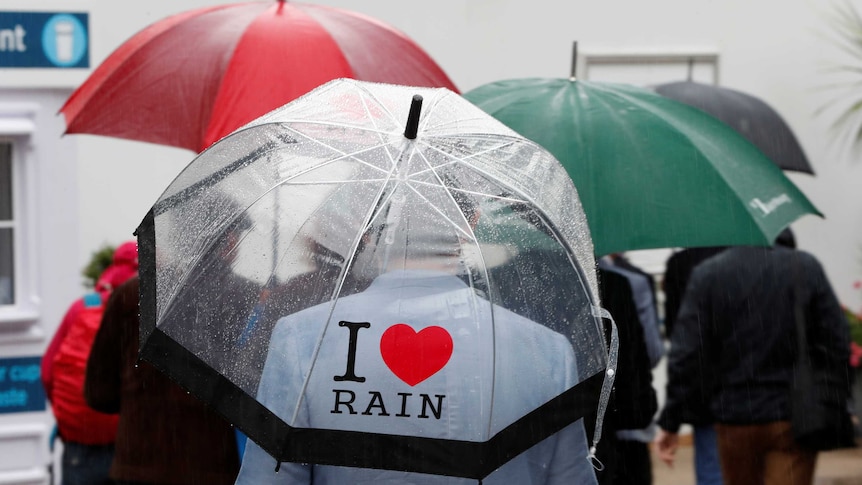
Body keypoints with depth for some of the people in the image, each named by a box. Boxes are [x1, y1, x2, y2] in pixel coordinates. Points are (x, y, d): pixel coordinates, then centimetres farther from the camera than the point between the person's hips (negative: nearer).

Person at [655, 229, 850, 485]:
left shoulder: (707, 274, -4)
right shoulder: (806, 266, -1)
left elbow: (685, 356, -8)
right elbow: (838, 346, -2)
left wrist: (670, 422, -3)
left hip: (736, 419, 1)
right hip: (794, 419, -1)